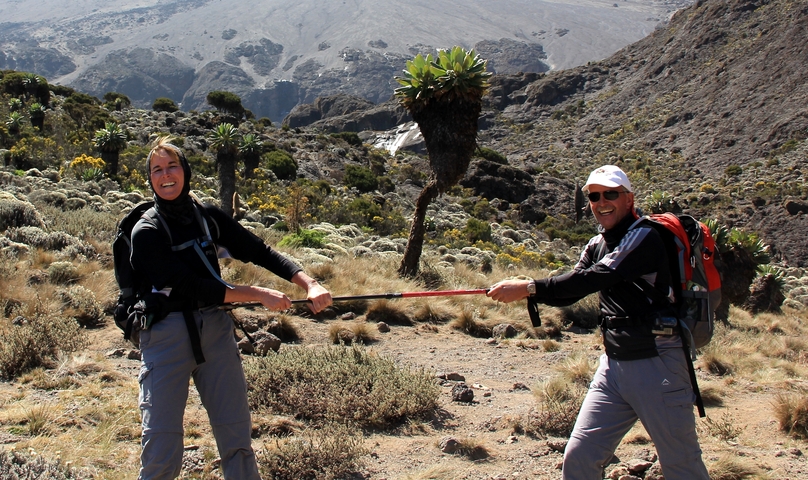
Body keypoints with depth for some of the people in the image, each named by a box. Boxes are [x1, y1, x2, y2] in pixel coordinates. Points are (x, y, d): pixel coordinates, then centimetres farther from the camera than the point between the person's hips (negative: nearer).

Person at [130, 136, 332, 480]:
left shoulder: (208, 216, 7)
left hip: (215, 329, 4)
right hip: (167, 333, -4)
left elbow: (260, 252, 3)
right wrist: (259, 295, -14)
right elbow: (191, 287, -14)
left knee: (236, 433, 3)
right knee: (162, 448, -6)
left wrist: (310, 285, -11)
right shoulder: (146, 232, -6)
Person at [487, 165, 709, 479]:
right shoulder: (597, 245, 12)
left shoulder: (645, 237, -13)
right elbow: (570, 292, 4)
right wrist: (524, 290, -15)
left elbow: (597, 277, -25)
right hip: (613, 364, 7)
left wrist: (529, 287, -27)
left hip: (657, 366, -7)